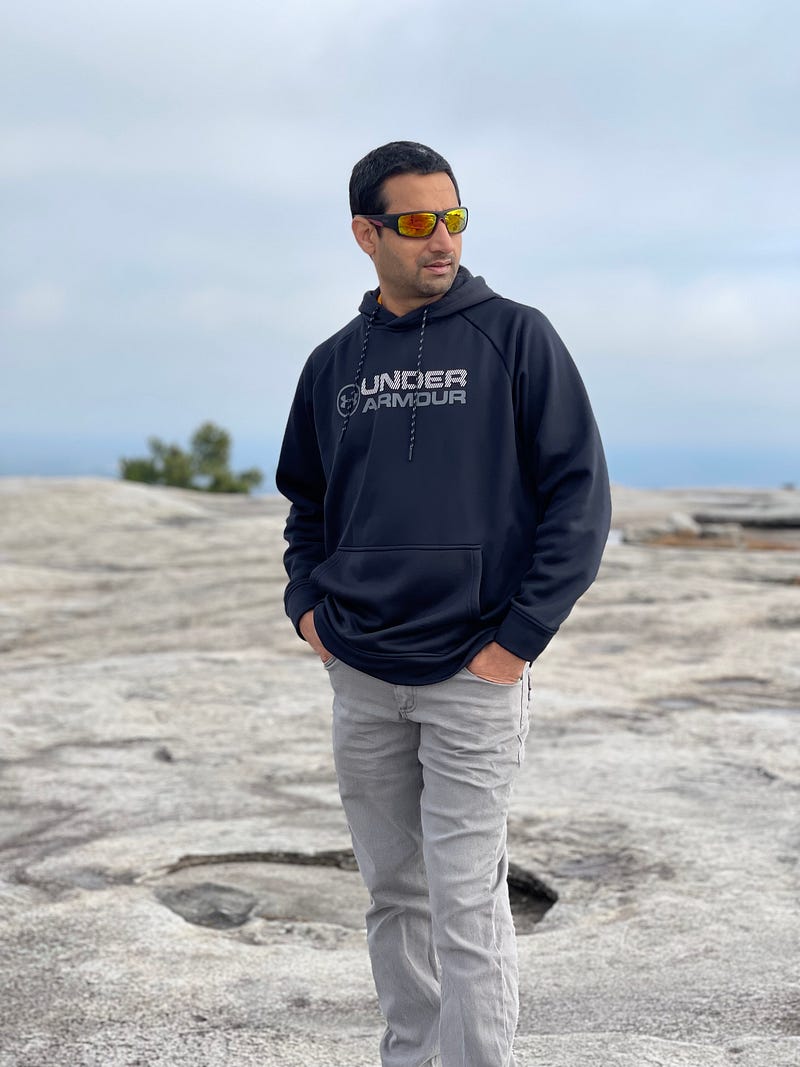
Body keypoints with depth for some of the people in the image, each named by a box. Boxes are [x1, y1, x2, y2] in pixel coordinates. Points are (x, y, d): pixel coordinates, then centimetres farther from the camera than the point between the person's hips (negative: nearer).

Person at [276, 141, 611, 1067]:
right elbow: (305, 498, 23)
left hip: (474, 676, -4)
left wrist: (520, 637, -11)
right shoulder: (334, 363, 9)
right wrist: (305, 600, 7)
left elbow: (579, 495, -6)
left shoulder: (516, 337, -3)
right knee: (392, 888, 14)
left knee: (466, 902, -4)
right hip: (358, 676, 5)